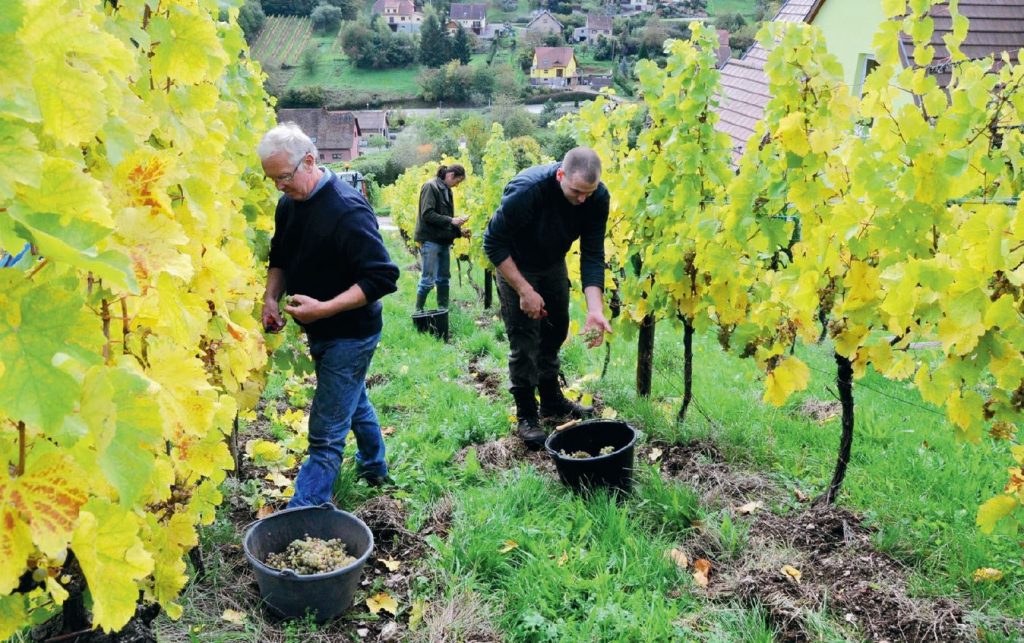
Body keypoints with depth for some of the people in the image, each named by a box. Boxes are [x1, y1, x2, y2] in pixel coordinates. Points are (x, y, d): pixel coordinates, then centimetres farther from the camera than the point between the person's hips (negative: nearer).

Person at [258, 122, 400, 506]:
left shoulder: (347, 210, -25)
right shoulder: (289, 204, 2)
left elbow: (383, 277, -28)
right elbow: (280, 258, 17)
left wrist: (323, 308, -31)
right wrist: (272, 297, -1)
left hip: (349, 335, -9)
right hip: (320, 331, 9)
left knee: (326, 434, -7)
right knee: (353, 402, 28)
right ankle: (374, 468, 49)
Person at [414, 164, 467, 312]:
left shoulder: (446, 190, 15)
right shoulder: (431, 186, -9)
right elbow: (427, 214, -18)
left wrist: (459, 230, 6)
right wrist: (451, 220, -19)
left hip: (444, 241, 8)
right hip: (430, 240, -8)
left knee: (444, 279, 11)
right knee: (428, 279, -7)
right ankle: (418, 311, 3)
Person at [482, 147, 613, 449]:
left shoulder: (597, 197, -23)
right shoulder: (527, 189, -37)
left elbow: (593, 254, -21)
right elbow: (493, 243, -28)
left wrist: (595, 308, -32)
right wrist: (524, 290, -29)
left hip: (553, 265, 5)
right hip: (516, 267, -5)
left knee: (554, 334, 13)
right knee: (524, 341, -6)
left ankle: (552, 401, 30)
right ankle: (526, 415, 7)